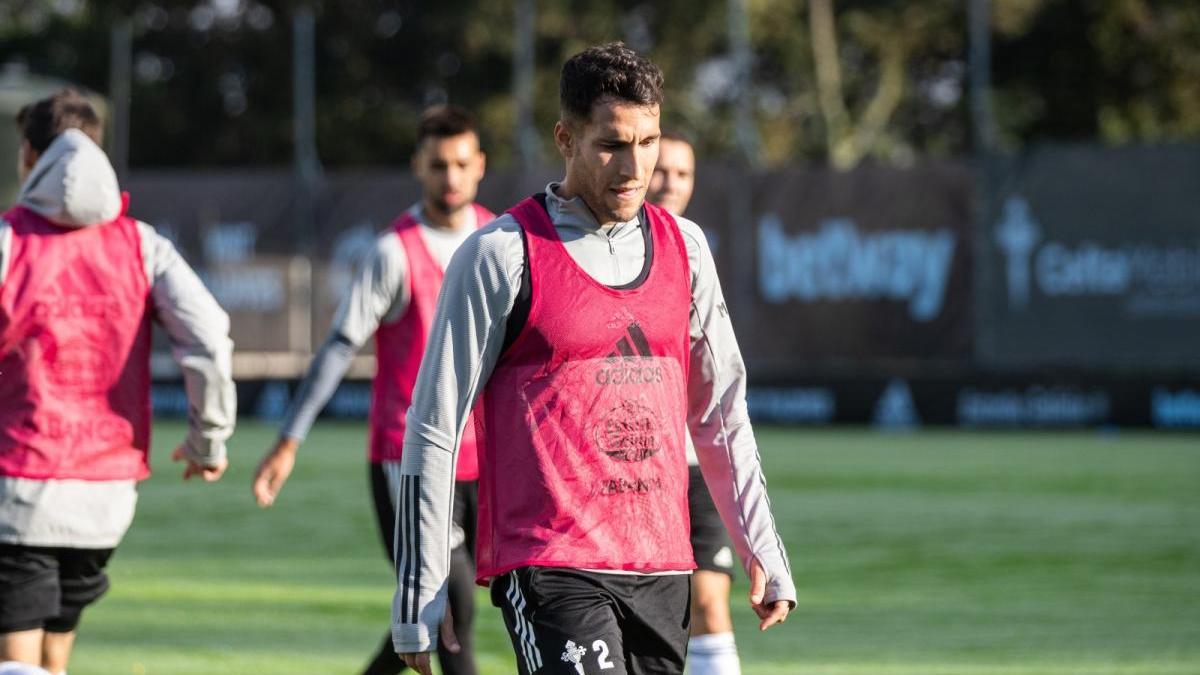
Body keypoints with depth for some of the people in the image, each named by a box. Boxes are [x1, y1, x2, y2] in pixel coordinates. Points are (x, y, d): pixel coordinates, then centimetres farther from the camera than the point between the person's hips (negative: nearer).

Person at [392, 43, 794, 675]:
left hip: (661, 569, 6)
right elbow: (433, 431, -3)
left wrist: (763, 553, 16)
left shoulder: (683, 246, 12)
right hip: (548, 569, -6)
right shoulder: (500, 255, -5)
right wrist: (418, 600, -5)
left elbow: (721, 413, 21)